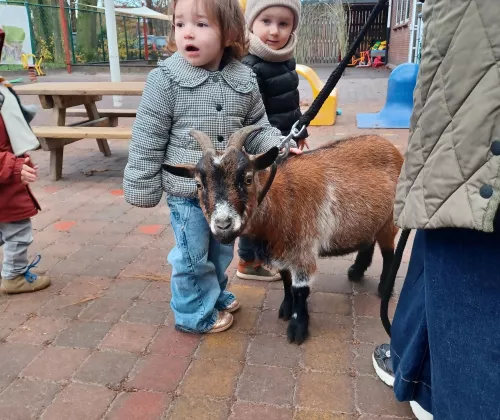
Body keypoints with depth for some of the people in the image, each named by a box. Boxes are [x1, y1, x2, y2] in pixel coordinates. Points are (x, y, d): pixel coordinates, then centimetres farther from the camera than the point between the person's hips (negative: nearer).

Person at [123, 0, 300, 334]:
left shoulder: (245, 81, -4)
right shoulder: (166, 81, -15)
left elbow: (256, 129, 8)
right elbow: (147, 141, -10)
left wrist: (279, 146, -10)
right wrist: (144, 189, -7)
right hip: (186, 191, -4)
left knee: (221, 250, 22)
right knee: (193, 256, 9)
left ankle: (216, 295, 48)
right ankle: (196, 313, 32)